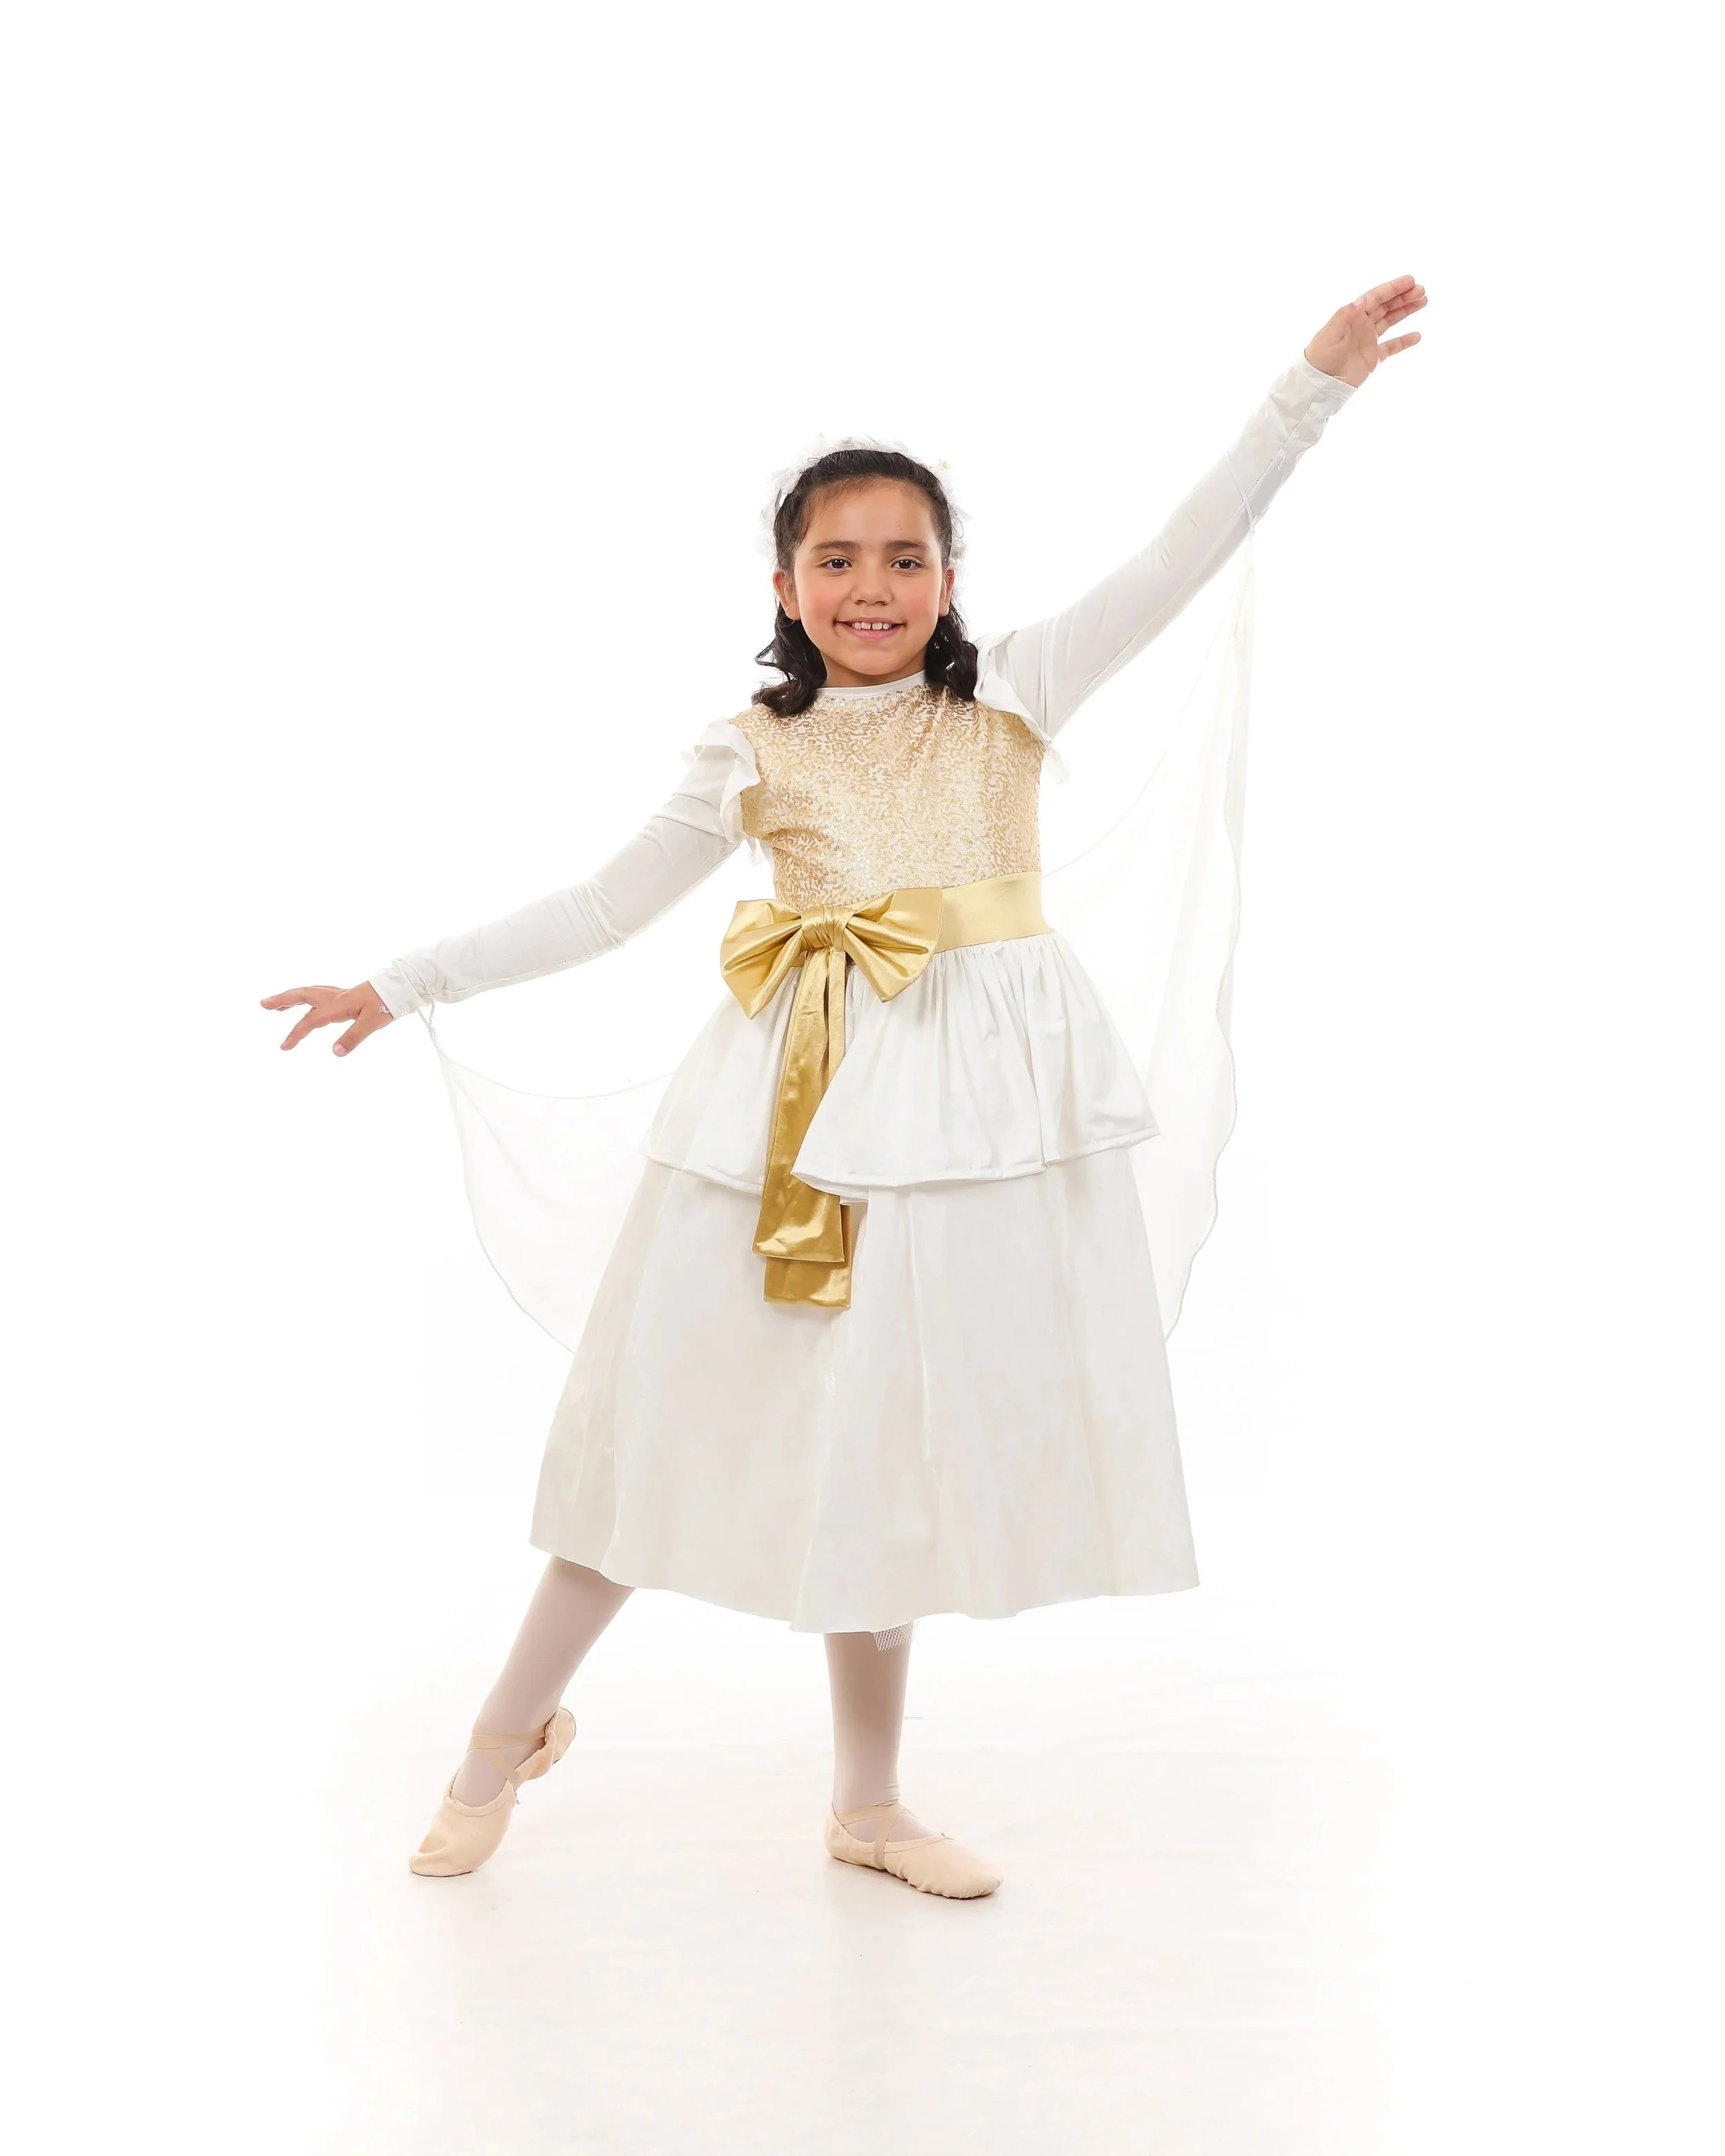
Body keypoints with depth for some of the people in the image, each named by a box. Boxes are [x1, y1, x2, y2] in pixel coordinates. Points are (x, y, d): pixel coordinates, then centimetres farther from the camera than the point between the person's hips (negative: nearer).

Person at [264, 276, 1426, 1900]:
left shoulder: (1010, 696, 3)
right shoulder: (753, 754, 2)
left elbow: (1182, 558, -3)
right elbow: (602, 909, 7)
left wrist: (1312, 385, -10)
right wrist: (404, 986, 6)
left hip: (977, 1096, 1)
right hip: (798, 1097, -1)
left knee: (894, 1434, 10)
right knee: (681, 1405, 6)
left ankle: (869, 1801, 24)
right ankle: (512, 1728, 24)